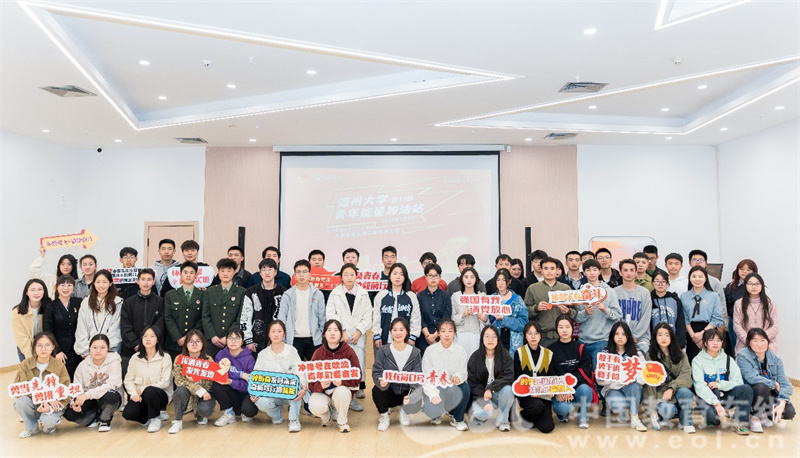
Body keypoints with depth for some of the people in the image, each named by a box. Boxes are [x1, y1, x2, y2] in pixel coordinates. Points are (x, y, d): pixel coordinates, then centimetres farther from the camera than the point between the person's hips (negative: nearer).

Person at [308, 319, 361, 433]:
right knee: (315, 406, -31)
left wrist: (342, 382, -27)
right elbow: (312, 380, -5)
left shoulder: (349, 352, -5)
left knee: (341, 392, -36)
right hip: (322, 391, 1)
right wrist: (320, 385, -27)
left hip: (343, 388, -1)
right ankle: (326, 416, 10)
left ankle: (342, 422, -6)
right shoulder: (318, 353, -3)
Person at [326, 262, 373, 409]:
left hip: (358, 335, 1)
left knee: (359, 363, -6)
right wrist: (342, 332, -7)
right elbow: (330, 315, 0)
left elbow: (367, 316, 7)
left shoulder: (363, 294, 11)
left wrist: (359, 331, -5)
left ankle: (358, 388, 14)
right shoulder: (335, 293, 6)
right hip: (341, 336, -1)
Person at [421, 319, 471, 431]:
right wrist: (433, 394, -24)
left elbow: (464, 372, -5)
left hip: (453, 388, 2)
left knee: (465, 387, -31)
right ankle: (436, 414, 13)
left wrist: (458, 377, -30)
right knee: (432, 411, -31)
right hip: (434, 387, -2)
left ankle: (458, 419, -4)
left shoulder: (460, 350, 1)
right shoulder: (430, 350, -4)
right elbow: (426, 376, -8)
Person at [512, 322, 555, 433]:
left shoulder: (548, 354, 11)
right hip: (525, 393, -2)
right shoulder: (519, 353, 3)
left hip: (543, 394, 3)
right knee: (538, 406, -35)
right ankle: (525, 415, 0)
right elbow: (517, 377, -1)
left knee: (547, 427, -15)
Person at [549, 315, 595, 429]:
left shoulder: (580, 348, 6)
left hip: (578, 386, 1)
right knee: (563, 408, -31)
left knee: (584, 389, -33)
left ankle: (583, 418, -3)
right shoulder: (551, 349, 4)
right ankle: (562, 414, 10)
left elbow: (585, 370, -4)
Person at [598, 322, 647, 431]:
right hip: (613, 389, -1)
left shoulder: (637, 354, 7)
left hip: (632, 391, 1)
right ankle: (622, 411, 4)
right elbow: (600, 381, -2)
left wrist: (633, 378, -28)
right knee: (619, 405, -33)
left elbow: (643, 377, -7)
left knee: (633, 384, -33)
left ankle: (635, 419, -27)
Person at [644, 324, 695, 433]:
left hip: (677, 391, 2)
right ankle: (657, 415, 2)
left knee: (684, 391, -32)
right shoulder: (650, 356, 2)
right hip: (660, 393, -2)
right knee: (667, 410, -33)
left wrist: (671, 388, -23)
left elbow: (686, 376, -6)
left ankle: (685, 423, -11)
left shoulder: (681, 355, 8)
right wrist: (651, 407, -11)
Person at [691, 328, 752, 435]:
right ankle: (713, 419, 3)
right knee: (711, 413, -36)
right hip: (707, 398, -4)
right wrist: (716, 403, -28)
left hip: (725, 396, 4)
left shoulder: (728, 359, 9)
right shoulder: (698, 360, -4)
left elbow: (738, 382, -1)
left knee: (747, 389, -22)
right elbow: (700, 386, -16)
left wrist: (719, 385, -17)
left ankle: (739, 422, -18)